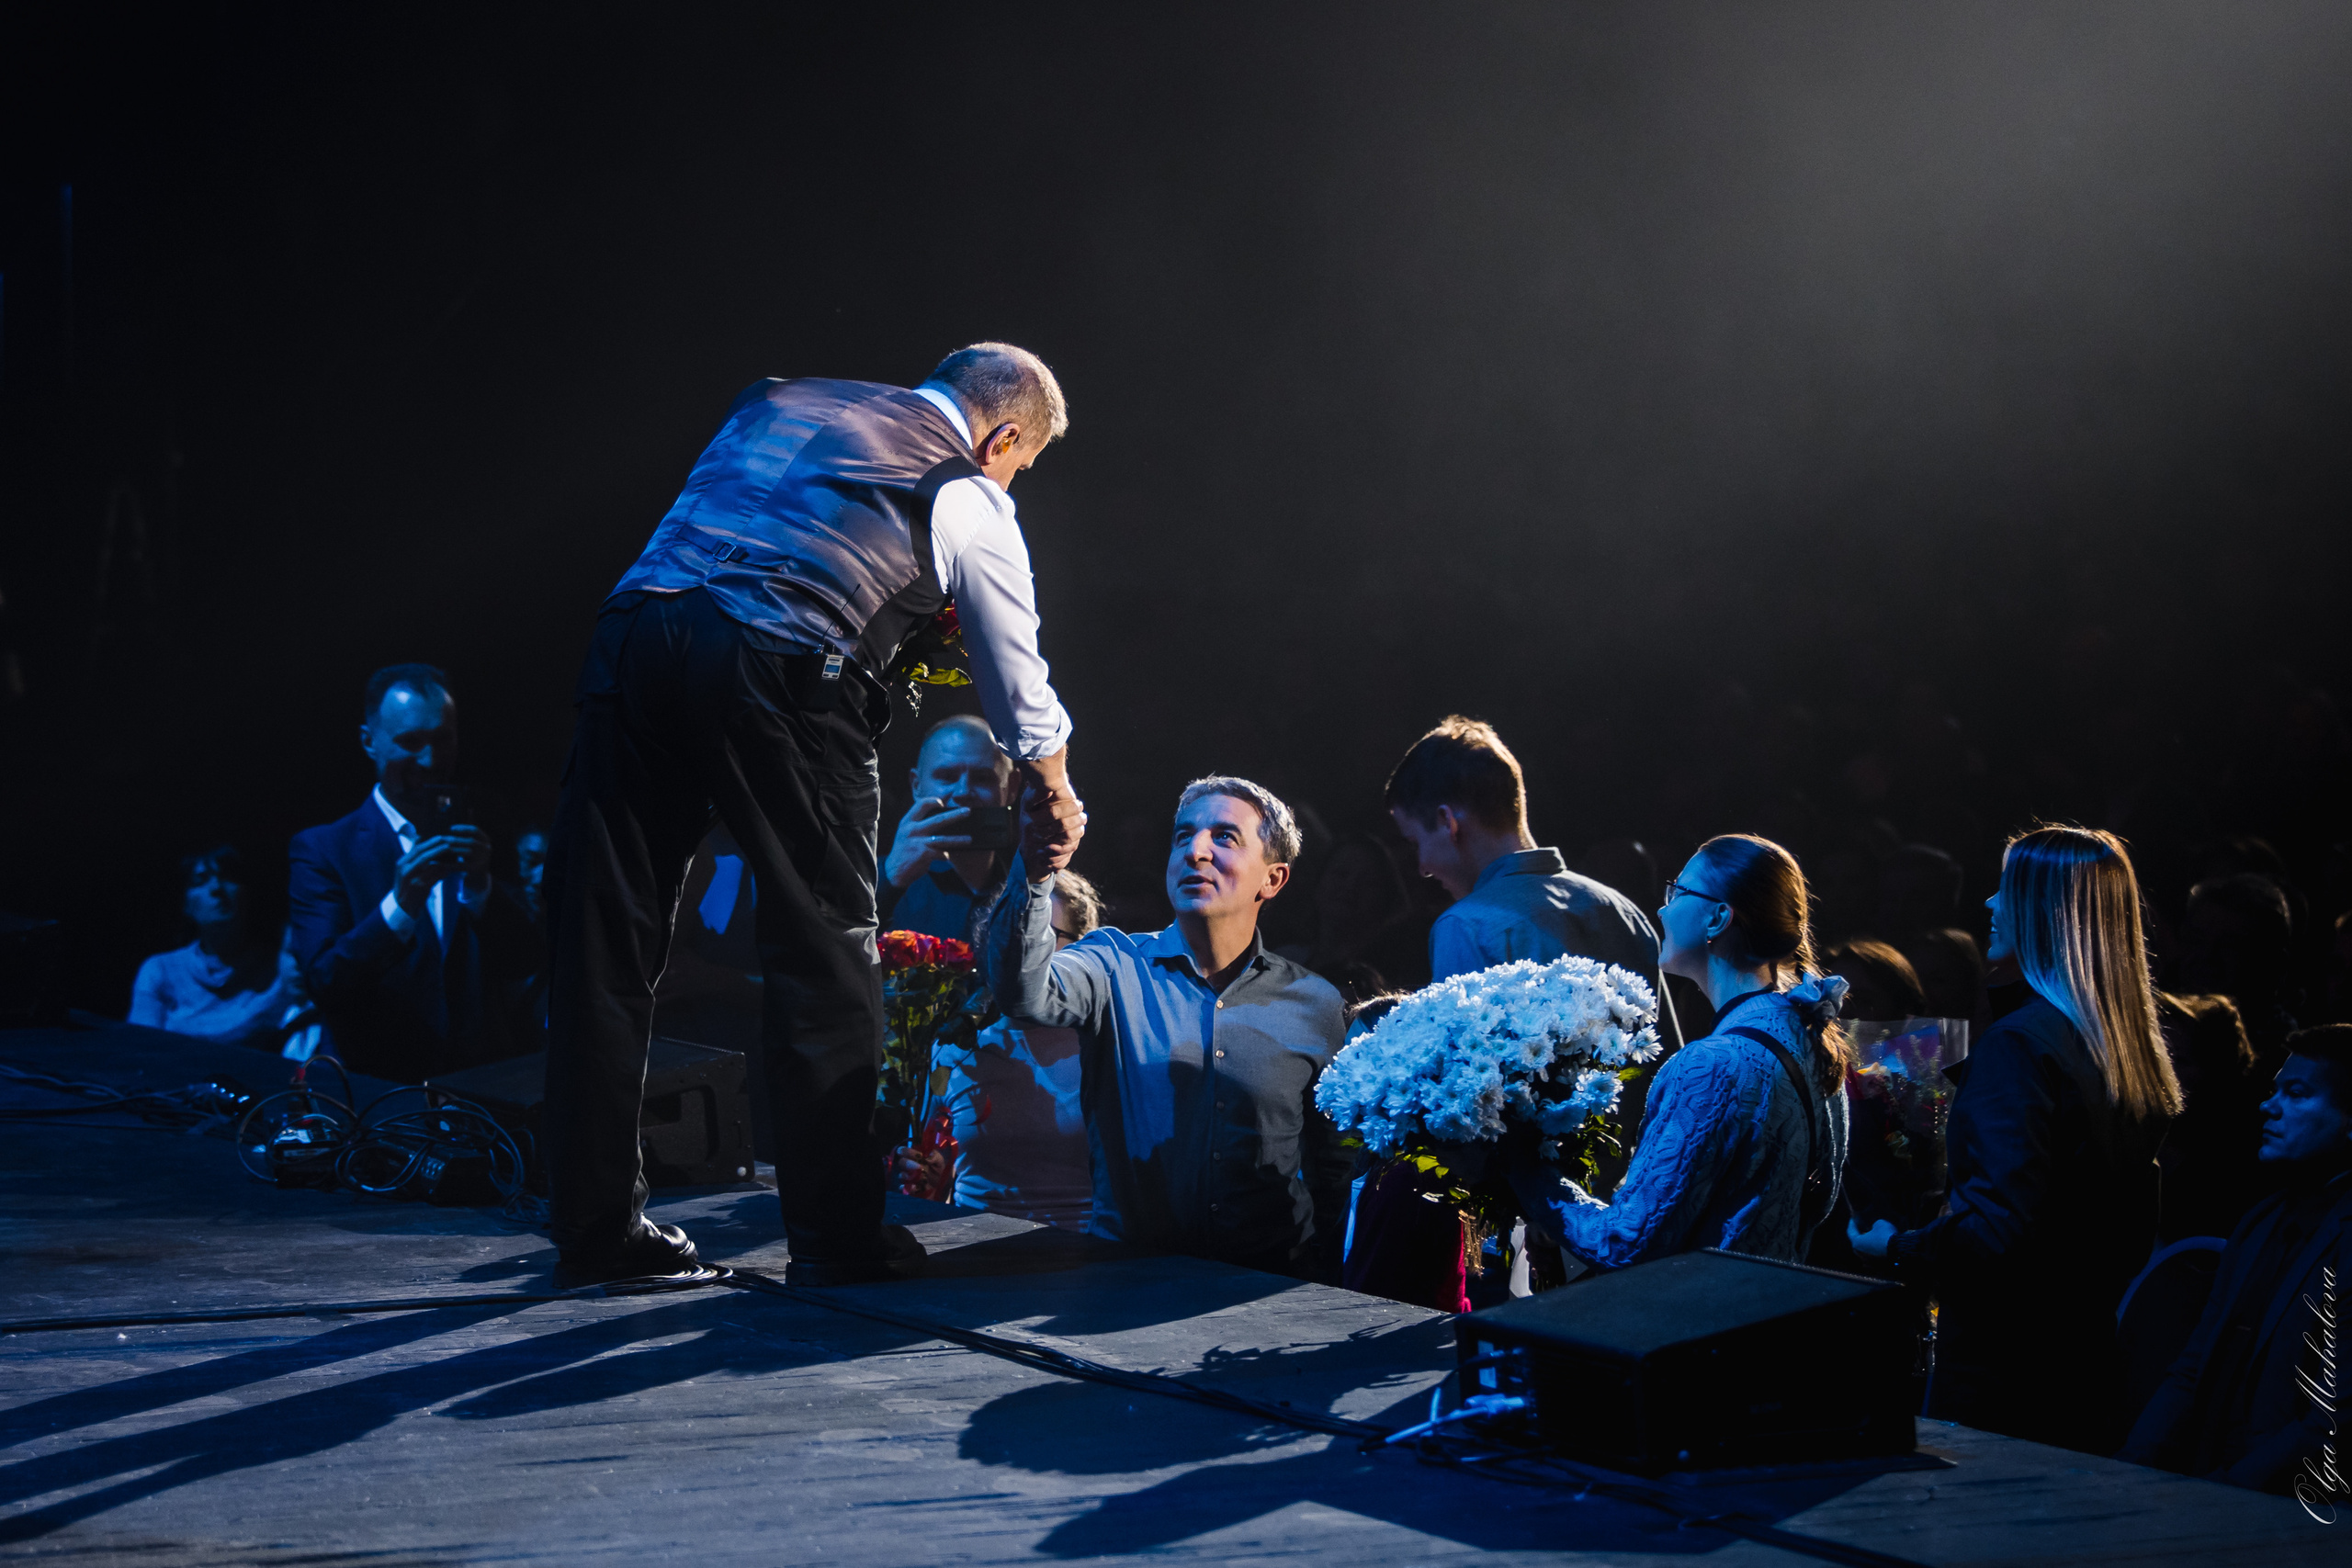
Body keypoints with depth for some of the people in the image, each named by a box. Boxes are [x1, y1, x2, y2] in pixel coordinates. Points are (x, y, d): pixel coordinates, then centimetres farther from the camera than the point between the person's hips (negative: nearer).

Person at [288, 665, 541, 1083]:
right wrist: (401, 904, -19)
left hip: (490, 1086, 3)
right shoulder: (321, 850, 5)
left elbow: (525, 964, 6)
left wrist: (479, 886, -11)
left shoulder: (478, 838, 14)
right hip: (384, 1091, -3)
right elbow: (322, 982, -6)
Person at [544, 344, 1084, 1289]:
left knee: (605, 935, 8)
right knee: (824, 951, 7)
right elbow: (1019, 687, 23)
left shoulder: (776, 403, 27)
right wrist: (1054, 803, 40)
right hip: (781, 671, -5)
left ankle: (594, 1230, 14)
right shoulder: (969, 502, 14)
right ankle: (835, 1238, 11)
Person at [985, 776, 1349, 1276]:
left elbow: (1334, 1169, 15)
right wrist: (1035, 870, -33)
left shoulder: (1315, 1004, 8)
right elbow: (1026, 991, -18)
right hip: (1123, 1272, -2)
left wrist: (1323, 1290, 4)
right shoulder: (1115, 965, 4)